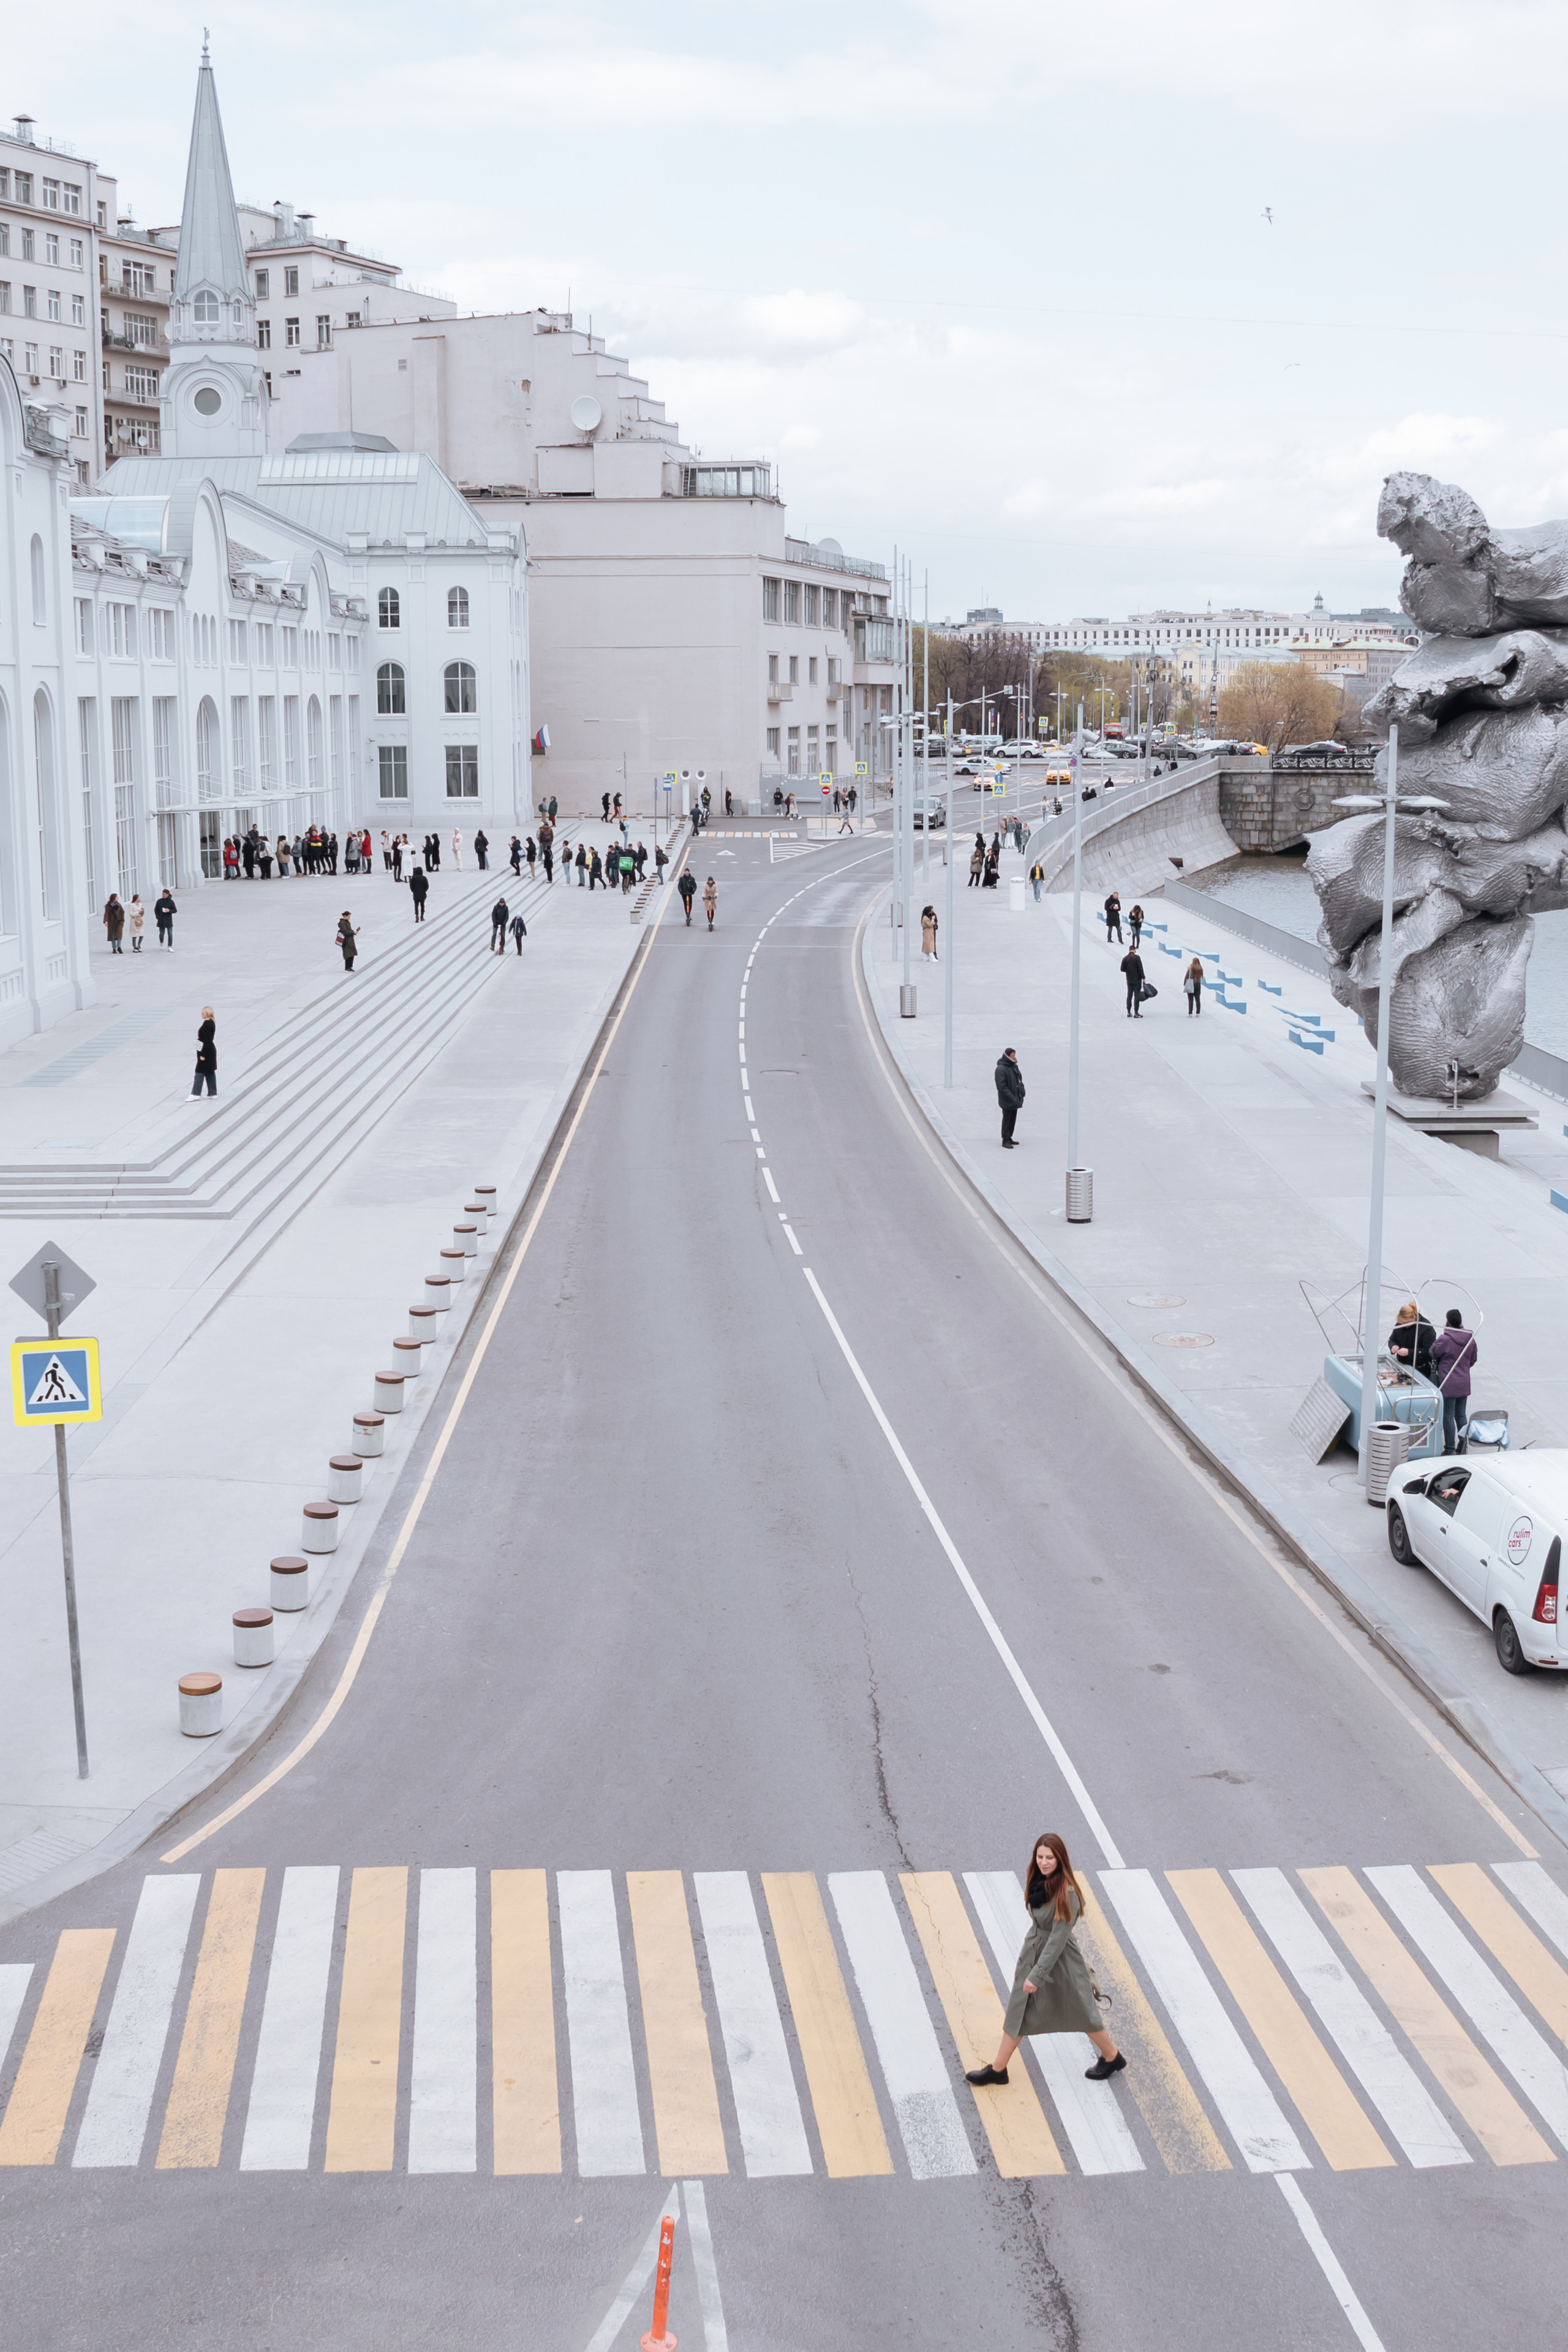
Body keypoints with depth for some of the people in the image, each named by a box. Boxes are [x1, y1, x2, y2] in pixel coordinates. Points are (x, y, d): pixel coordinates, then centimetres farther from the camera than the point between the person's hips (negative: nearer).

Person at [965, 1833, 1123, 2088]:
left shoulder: (1067, 1894, -28)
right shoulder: (1039, 1880, -5)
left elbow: (1058, 1939, -26)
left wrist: (1037, 1975, -24)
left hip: (1059, 1959, -7)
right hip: (1033, 1952, 7)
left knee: (1080, 2013, 13)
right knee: (1019, 2012, 13)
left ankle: (1112, 2058, 36)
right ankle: (998, 2069, 24)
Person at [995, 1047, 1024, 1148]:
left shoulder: (1014, 1066, 7)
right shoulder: (1001, 1069, -19)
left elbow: (1019, 1080, 19)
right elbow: (1002, 1086, -22)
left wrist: (1021, 1089, 4)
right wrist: (1012, 1098, -23)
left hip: (1015, 1100, 8)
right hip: (1007, 1101, -8)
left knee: (1013, 1120, 15)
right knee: (1007, 1120, -1)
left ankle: (1009, 1138, 27)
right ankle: (1005, 1140, 6)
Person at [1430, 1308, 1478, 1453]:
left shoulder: (1445, 1339, -20)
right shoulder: (1470, 1338, 0)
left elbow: (1434, 1353, -4)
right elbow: (1473, 1360, 12)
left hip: (1448, 1384, -6)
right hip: (1464, 1384, 6)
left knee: (1448, 1416, 2)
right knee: (1461, 1415, 16)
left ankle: (1450, 1450, 5)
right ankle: (1463, 1447, 21)